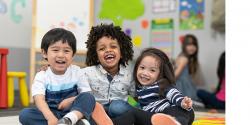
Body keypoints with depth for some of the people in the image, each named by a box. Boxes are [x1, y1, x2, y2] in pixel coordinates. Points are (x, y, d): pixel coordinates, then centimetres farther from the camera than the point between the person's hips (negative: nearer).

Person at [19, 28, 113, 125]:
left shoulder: (76, 72, 1)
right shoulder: (42, 76, -6)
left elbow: (87, 95, 2)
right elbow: (39, 100, -21)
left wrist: (71, 100, -17)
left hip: (75, 111, 1)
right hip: (51, 113, 0)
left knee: (88, 97, -24)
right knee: (24, 114, -27)